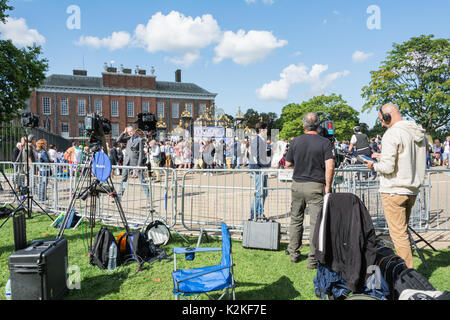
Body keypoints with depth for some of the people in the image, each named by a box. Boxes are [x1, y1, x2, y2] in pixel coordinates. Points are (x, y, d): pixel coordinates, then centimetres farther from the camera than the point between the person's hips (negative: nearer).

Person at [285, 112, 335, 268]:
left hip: (297, 184, 3)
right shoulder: (325, 143, -7)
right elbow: (330, 167, -14)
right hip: (316, 186, -3)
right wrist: (328, 187, -6)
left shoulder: (295, 142, 1)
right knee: (316, 223, 2)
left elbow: (288, 163, 9)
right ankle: (313, 260, 6)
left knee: (295, 220, 16)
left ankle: (293, 253, 26)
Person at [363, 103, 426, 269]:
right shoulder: (419, 132, 9)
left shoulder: (392, 134, -17)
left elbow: (388, 167, -22)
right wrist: (383, 156, 20)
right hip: (413, 189, 9)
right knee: (403, 231, 20)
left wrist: (374, 165, -2)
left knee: (399, 233, -1)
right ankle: (407, 269, 28)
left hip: (394, 191, -9)